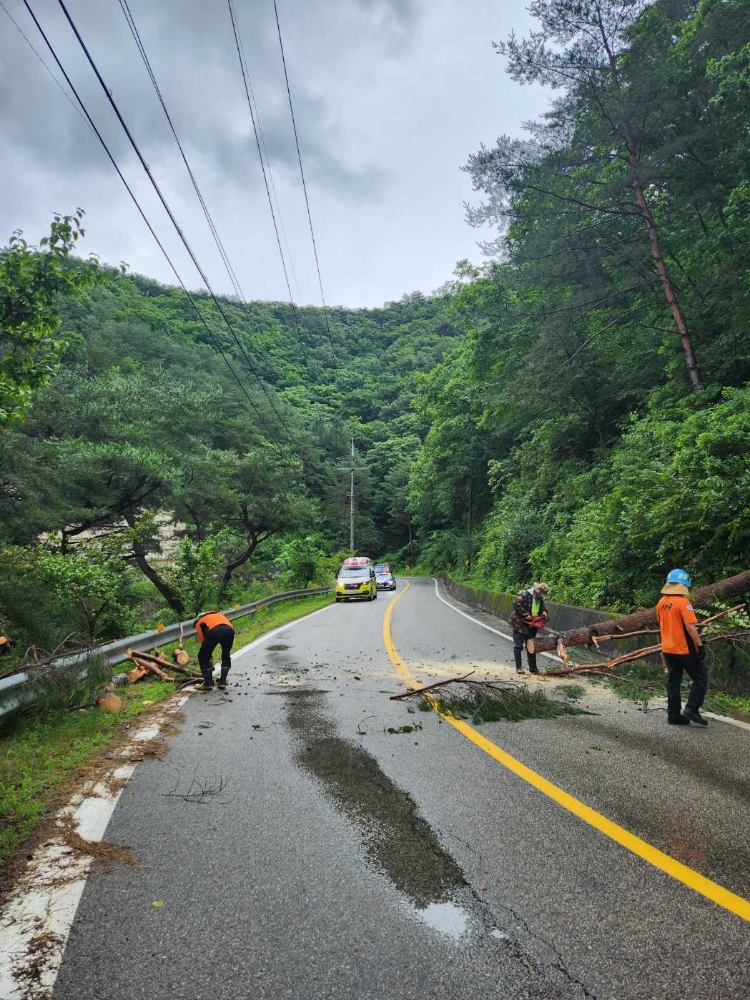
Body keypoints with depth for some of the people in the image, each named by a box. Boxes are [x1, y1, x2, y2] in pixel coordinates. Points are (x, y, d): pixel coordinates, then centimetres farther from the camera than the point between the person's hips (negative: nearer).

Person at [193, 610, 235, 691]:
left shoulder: (199, 622, 36)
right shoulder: (218, 614, 45)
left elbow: (203, 640, 33)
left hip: (214, 631, -3)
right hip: (229, 630, 4)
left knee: (202, 656, 18)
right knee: (226, 657, 28)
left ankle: (208, 683, 19)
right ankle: (222, 682, 24)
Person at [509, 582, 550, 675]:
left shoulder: (540, 599, 7)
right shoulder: (524, 594, -16)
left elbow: (543, 608, 19)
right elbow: (516, 604, -23)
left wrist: (545, 613, -4)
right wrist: (526, 615, -24)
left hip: (531, 626, 7)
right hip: (519, 624, -7)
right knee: (518, 646, -1)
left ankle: (533, 668, 19)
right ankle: (518, 667, 5)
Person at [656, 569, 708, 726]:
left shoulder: (661, 603, 6)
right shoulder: (683, 602, -17)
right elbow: (690, 626, -21)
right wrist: (700, 645, -15)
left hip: (667, 648, 7)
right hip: (684, 649, -7)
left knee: (673, 681, 12)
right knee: (700, 678, 7)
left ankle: (673, 715, 14)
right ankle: (691, 710, 1)